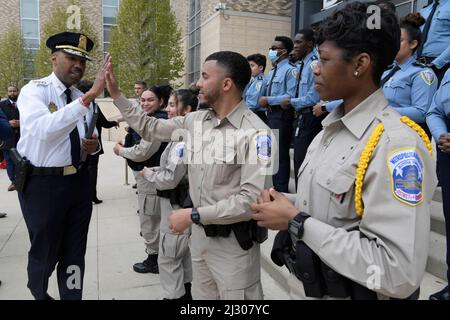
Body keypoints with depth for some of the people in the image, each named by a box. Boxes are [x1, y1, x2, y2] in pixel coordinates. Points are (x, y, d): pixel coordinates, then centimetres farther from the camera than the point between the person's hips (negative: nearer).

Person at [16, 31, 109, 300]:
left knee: (75, 252, 14)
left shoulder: (82, 99, 8)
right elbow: (44, 129, -32)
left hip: (79, 180, 5)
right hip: (43, 183, -5)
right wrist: (89, 97, -38)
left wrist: (93, 145, -5)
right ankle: (38, 292, 45)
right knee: (45, 252, 13)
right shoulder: (34, 91, -11)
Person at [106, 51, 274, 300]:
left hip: (233, 240, -6)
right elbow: (149, 129, 14)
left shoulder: (255, 133, -20)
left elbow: (252, 200, -25)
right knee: (201, 295, 23)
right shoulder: (195, 121, 1)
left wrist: (193, 215, -20)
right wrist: (116, 94, 10)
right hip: (200, 233, 7)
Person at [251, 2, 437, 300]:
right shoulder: (330, 129, 2)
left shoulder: (397, 145, -24)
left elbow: (399, 274, -29)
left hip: (344, 292, -7)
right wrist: (286, 205, -7)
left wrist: (296, 222, -24)